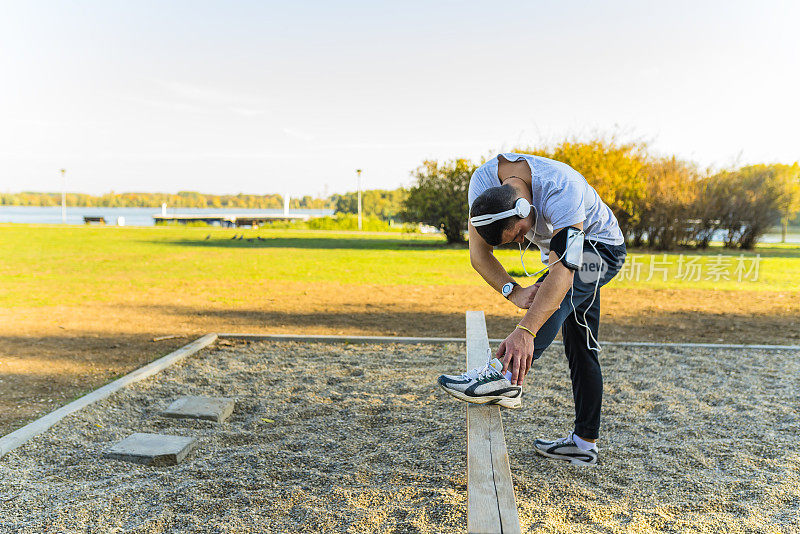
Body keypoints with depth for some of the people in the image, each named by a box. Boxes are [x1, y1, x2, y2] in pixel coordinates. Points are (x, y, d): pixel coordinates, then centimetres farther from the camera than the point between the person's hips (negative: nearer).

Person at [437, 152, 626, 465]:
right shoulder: (483, 181, -23)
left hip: (600, 248, -6)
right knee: (580, 348, 7)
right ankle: (584, 443, 14)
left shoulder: (562, 190, -40)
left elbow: (561, 272, -46)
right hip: (558, 249, 6)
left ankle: (507, 375, -44)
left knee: (559, 291, -38)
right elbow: (478, 252, -21)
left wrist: (525, 331, -56)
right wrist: (513, 291, -38)